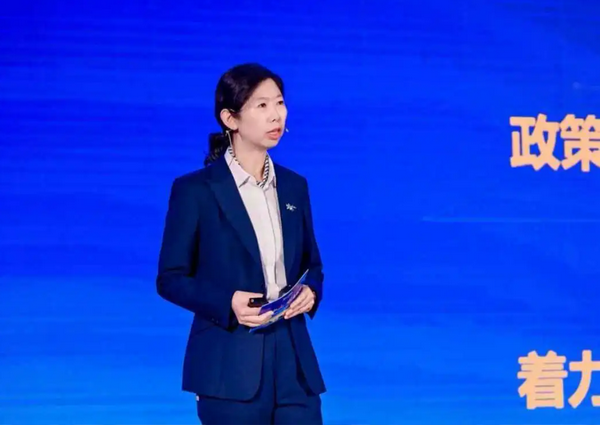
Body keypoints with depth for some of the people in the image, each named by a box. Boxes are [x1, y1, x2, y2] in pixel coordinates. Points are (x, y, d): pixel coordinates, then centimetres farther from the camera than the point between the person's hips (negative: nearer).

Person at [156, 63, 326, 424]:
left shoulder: (294, 186, 10)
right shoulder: (195, 190, -5)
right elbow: (170, 278, -3)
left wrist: (310, 293, -4)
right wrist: (227, 304, -18)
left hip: (292, 359, 5)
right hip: (230, 365, -4)